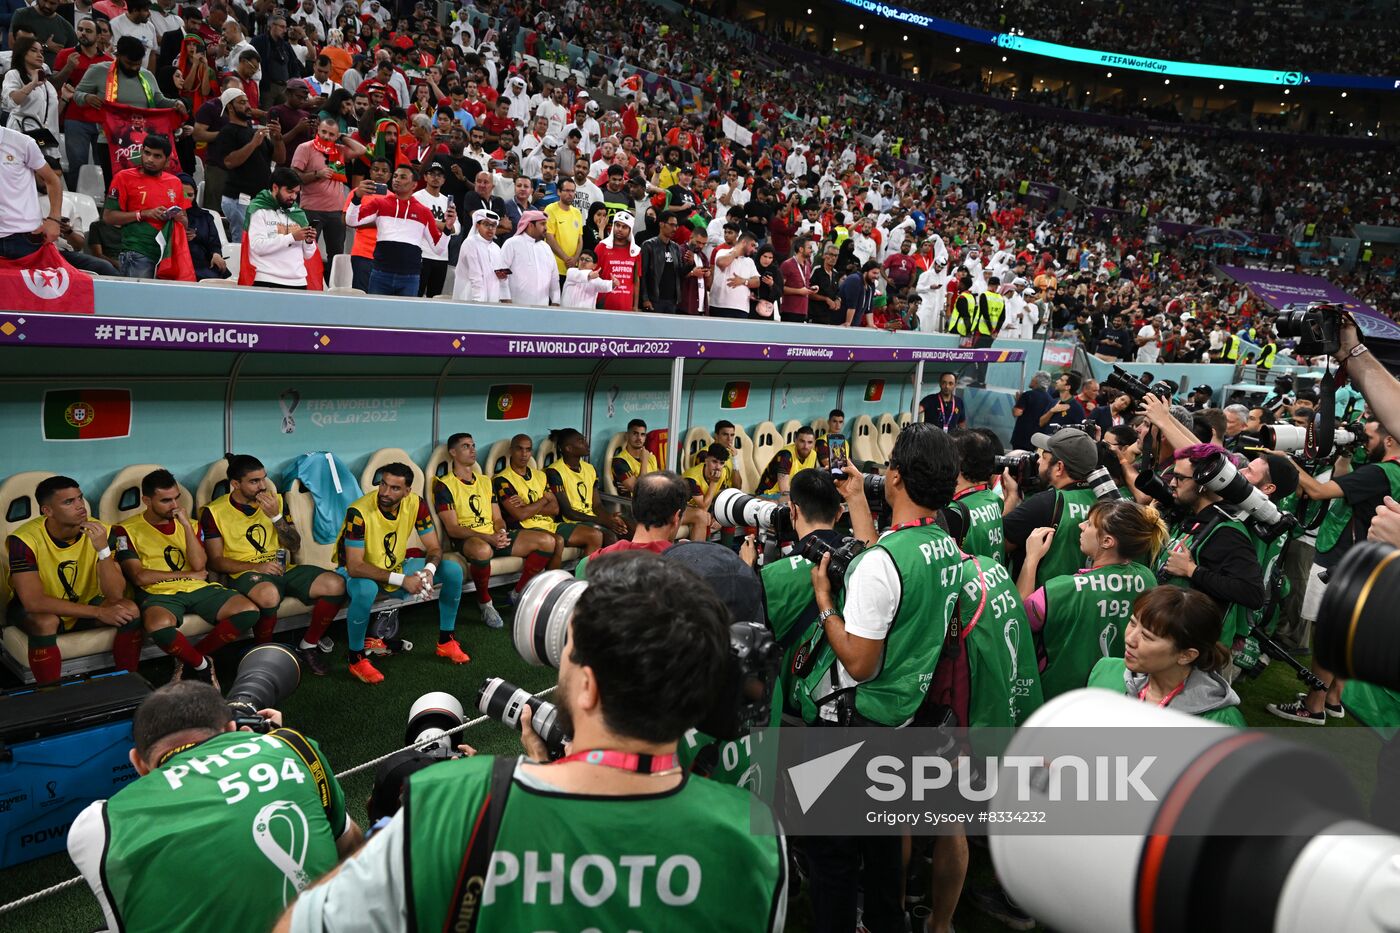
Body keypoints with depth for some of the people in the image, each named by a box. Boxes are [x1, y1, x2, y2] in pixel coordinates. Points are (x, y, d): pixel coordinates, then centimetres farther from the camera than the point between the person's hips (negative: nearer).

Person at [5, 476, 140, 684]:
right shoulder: (25, 540, -26)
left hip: (85, 604, 3)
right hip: (41, 611, -3)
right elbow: (34, 602, -32)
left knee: (130, 610, -24)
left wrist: (103, 548, -37)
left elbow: (115, 595, -23)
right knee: (46, 623, -36)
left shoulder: (99, 531, -18)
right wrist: (98, 612, -33)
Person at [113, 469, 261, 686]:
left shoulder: (188, 524, 17)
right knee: (159, 625, -41)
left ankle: (189, 659, -4)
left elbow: (199, 565, 1)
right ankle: (202, 665, -11)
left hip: (198, 588, 4)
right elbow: (139, 577, -7)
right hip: (159, 593, -4)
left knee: (249, 611, -20)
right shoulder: (127, 530, 4)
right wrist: (188, 575, -1)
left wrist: (187, 525, -7)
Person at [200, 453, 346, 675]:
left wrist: (276, 516, -7)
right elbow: (215, 561, -4)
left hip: (283, 568, 5)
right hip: (245, 574, -5)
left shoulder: (275, 501, 12)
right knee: (269, 594, -41)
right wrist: (256, 567, -18)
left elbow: (295, 546, 9)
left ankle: (308, 647, -2)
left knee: (335, 585, -21)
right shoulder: (215, 512, 0)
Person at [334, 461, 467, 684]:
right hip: (359, 572, -5)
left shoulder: (416, 504, -15)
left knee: (453, 571, -12)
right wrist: (402, 580, -39)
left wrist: (428, 570, -33)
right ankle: (357, 658, -17)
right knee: (366, 590, -41)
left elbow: (434, 547, -9)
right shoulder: (359, 512, -29)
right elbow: (354, 566, -33)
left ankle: (446, 641, 2)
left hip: (397, 567, 5)